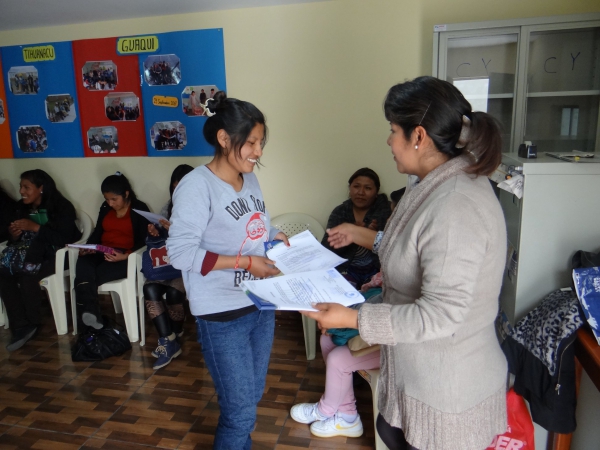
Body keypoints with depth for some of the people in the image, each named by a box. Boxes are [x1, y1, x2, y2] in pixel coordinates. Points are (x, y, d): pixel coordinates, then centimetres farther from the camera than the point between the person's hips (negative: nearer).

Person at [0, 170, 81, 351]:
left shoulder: (62, 207, -10)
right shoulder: (21, 208, 9)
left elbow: (65, 239, -21)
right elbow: (15, 241, 14)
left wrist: (36, 227, -25)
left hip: (56, 255, -6)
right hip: (30, 255, 6)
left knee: (27, 277, -31)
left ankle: (33, 324, -7)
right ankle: (21, 327, -17)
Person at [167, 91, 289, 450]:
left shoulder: (250, 179, 6)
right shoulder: (197, 185, -17)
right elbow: (180, 252, -22)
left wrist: (274, 236, -2)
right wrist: (245, 262, -24)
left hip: (261, 304, 8)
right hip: (223, 315, -7)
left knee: (252, 397, 22)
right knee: (241, 409, 5)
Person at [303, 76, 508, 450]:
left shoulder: (455, 208, -31)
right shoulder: (438, 184, 1)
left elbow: (440, 315, -31)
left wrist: (353, 318, -28)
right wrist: (365, 236, 16)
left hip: (447, 389, -9)